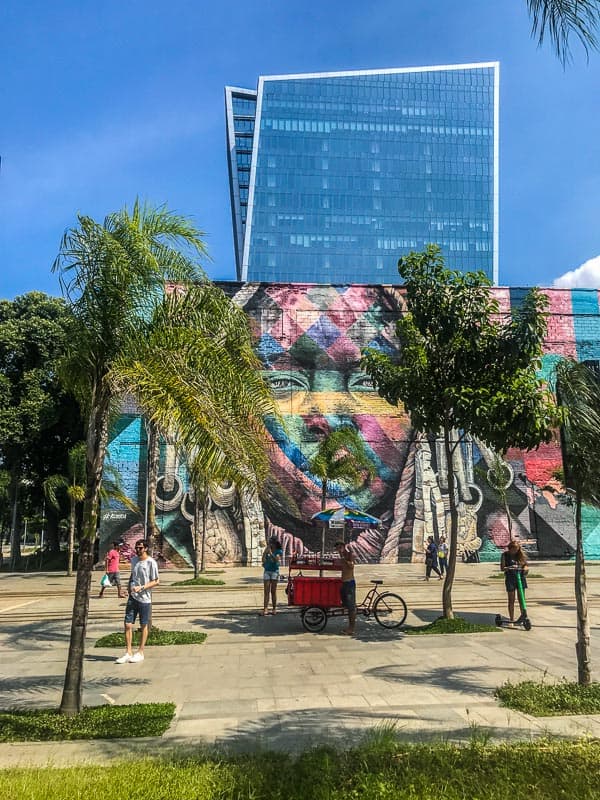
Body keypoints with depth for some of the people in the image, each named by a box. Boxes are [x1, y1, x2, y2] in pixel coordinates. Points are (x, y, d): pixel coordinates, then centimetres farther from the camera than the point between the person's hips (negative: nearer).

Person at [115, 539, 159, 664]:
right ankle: (128, 653, 9)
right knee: (128, 625, 0)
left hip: (145, 599, -5)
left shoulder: (151, 563, -11)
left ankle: (140, 652, 19)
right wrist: (129, 586, 8)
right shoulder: (134, 560, 7)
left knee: (144, 626, 7)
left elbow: (156, 582, -11)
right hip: (132, 597, 5)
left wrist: (141, 587, -21)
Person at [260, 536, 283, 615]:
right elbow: (263, 560, 0)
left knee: (273, 591, 2)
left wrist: (271, 553, -22)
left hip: (274, 571, -2)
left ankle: (274, 608, 12)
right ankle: (265, 609, -7)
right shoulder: (266, 550, 6)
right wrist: (265, 552, -9)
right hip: (267, 571, 2)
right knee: (266, 591, -3)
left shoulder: (279, 551, -2)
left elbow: (277, 559, -18)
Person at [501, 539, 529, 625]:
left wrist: (525, 568, -14)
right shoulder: (505, 555, -2)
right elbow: (502, 568, -7)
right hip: (510, 578, -3)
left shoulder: (520, 554, 7)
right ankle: (511, 619, 7)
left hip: (521, 577, 3)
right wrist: (509, 567, -26)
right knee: (511, 600, 1)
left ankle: (522, 615, 31)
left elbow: (526, 565, 10)